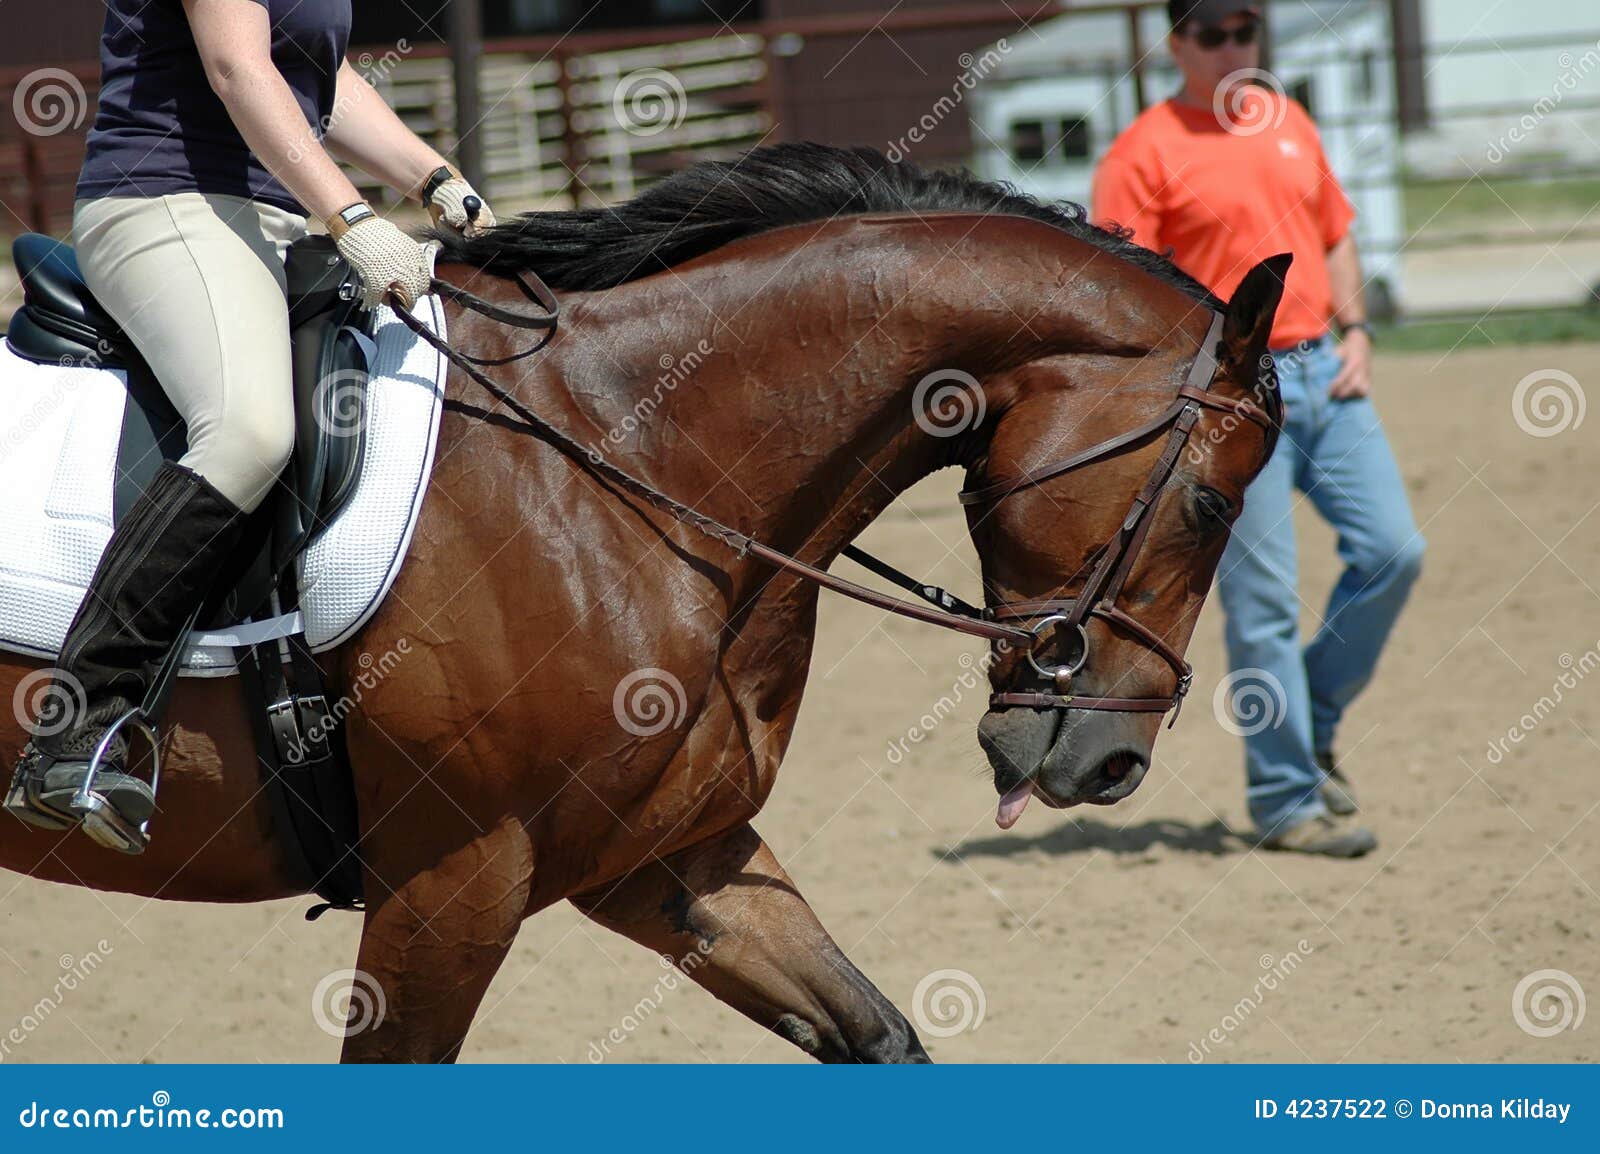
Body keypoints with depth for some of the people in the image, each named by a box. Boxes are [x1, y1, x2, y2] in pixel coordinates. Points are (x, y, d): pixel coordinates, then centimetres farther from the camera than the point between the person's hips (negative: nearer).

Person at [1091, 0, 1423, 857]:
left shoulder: (1288, 121, 14)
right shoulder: (1143, 154, -6)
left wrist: (1354, 330, 9)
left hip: (1323, 371, 6)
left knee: (1393, 551, 0)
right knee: (1262, 603, -5)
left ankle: (1310, 726, 19)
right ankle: (1286, 803, 3)